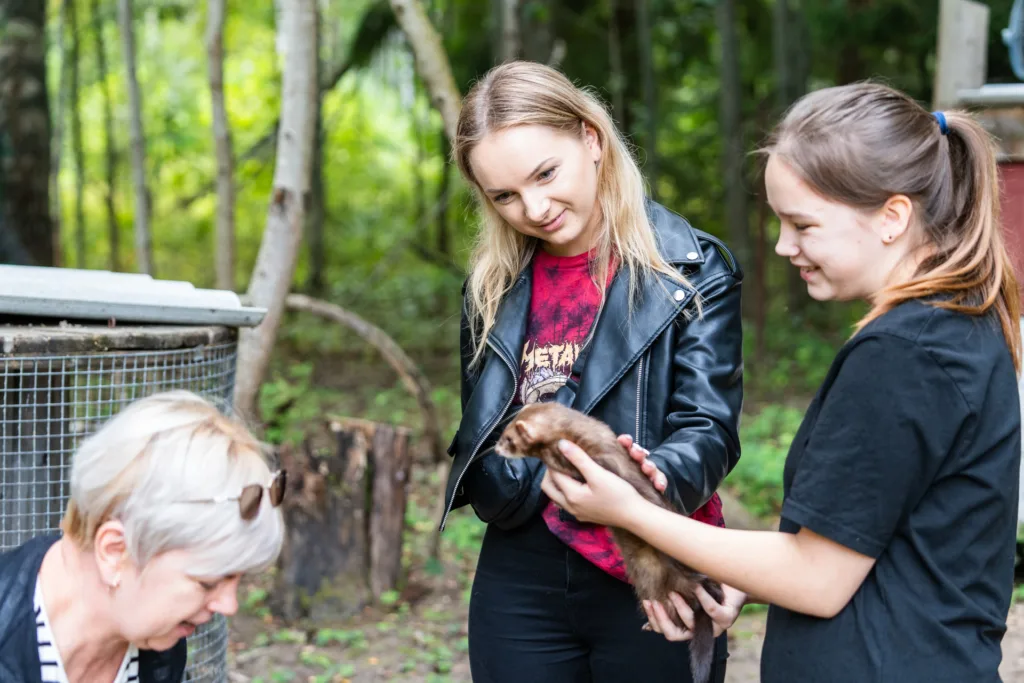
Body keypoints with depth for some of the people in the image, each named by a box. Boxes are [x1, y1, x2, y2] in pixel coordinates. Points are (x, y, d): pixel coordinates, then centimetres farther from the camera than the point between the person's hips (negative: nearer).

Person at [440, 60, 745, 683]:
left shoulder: (694, 270, -4)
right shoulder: (495, 287, 8)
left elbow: (707, 427, -13)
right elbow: (480, 445, 6)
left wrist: (659, 480, -36)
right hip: (522, 580, 3)